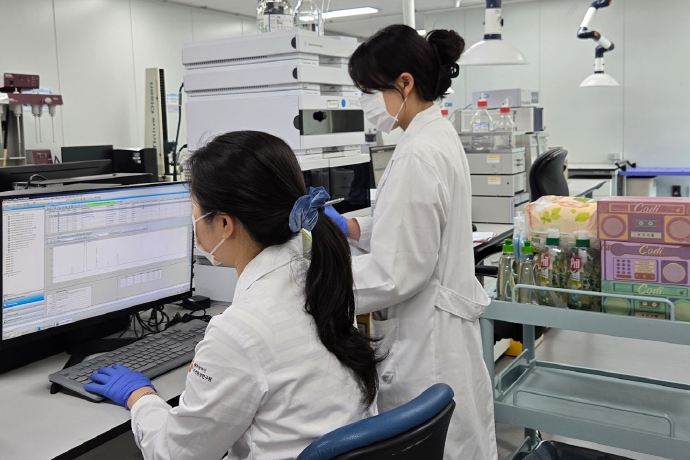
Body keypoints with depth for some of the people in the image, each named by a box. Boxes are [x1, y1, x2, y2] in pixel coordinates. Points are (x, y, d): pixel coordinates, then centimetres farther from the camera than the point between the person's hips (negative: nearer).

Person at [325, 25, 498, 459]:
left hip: (424, 338, -10)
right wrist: (348, 226, 8)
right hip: (439, 325, 10)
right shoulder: (439, 136, 7)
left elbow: (394, 274, -23)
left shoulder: (418, 155, -23)